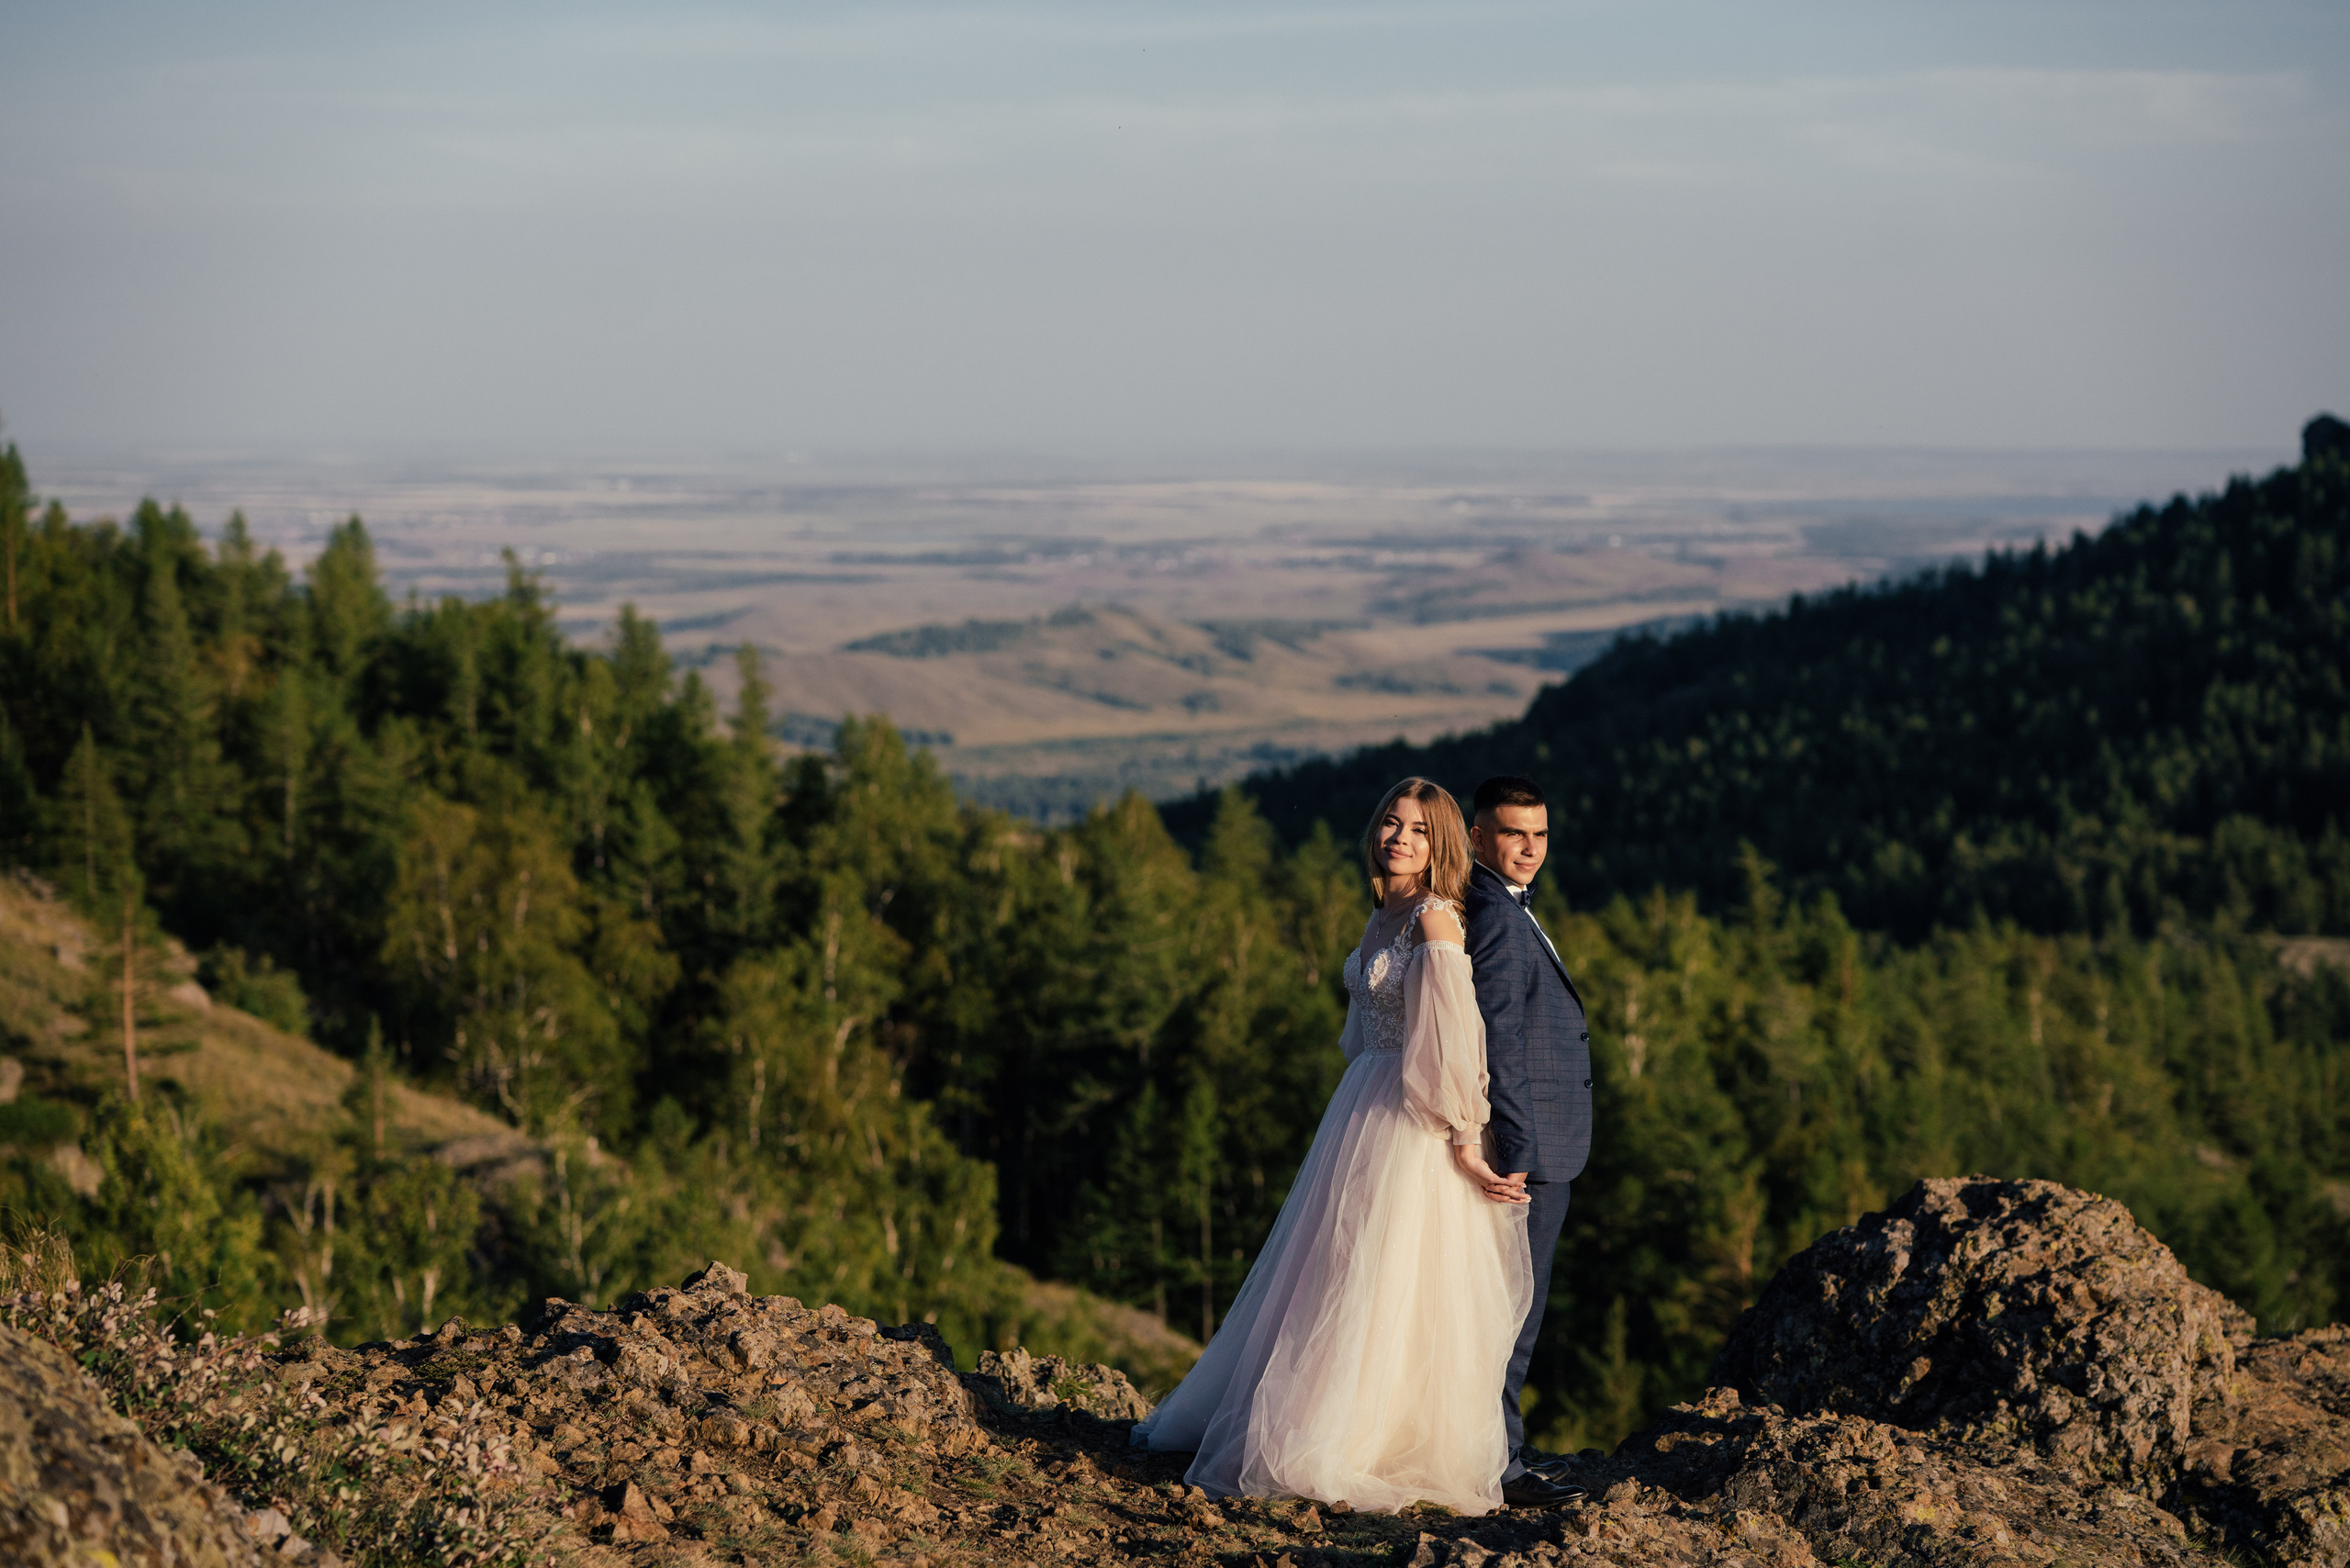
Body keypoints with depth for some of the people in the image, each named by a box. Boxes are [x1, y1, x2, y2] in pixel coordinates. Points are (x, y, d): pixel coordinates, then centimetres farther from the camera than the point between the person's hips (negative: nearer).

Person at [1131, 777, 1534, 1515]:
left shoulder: (1435, 920, -16)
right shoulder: (1385, 915, 11)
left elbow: (1453, 1041, -19)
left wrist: (1465, 1144, -19)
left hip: (1412, 1124, -9)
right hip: (1363, 1110, 9)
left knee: (1383, 1288, -2)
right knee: (1334, 1279, 16)